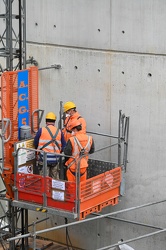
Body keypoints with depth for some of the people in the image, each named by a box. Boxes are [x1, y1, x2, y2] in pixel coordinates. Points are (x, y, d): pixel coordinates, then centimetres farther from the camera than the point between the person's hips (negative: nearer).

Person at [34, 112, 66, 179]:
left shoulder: (41, 130, -4)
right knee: (55, 179, 14)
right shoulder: (59, 132, 4)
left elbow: (35, 143, 3)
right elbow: (64, 146, 7)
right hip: (55, 159, 3)